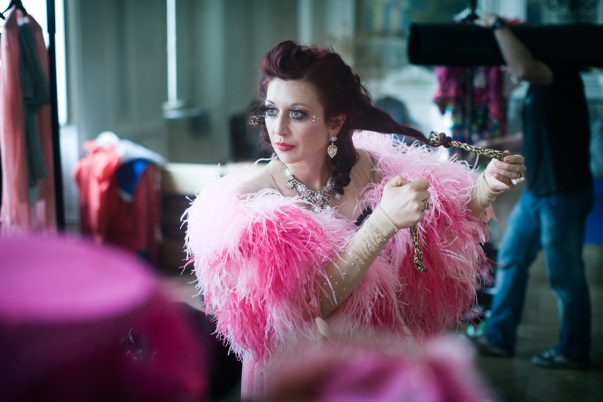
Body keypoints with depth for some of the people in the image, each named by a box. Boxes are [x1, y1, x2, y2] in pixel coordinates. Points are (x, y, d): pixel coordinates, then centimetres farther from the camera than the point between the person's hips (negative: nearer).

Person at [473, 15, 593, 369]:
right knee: (511, 260, 13)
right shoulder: (540, 85, 12)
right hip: (537, 192, 10)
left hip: (564, 195, -10)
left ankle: (573, 352, 17)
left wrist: (498, 25, -24)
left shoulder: (563, 77, -16)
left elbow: (522, 68, -38)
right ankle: (499, 338, 23)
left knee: (566, 276, 2)